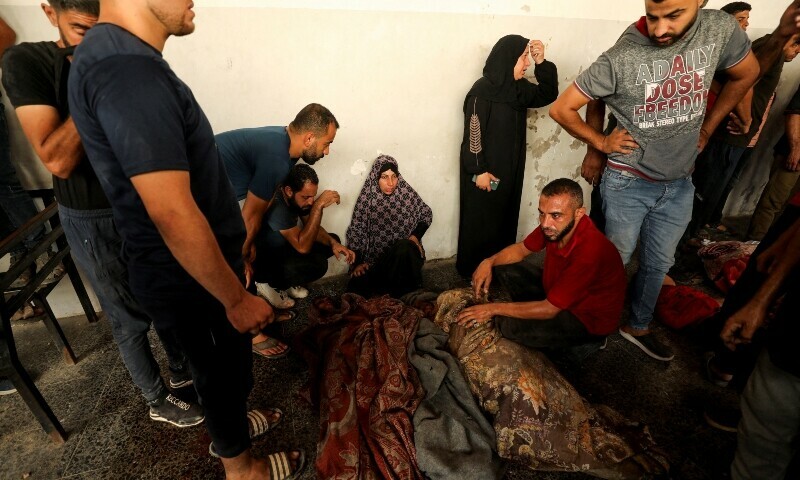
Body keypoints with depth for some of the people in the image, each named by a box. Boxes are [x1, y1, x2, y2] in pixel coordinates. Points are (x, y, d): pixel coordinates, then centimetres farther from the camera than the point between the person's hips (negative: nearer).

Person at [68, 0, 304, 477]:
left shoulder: (119, 58, 7)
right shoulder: (128, 71, -28)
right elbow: (174, 214, -31)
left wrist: (232, 255, 19)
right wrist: (237, 298, -20)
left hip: (182, 269, 9)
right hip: (191, 278, -9)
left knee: (223, 363, 27)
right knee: (224, 367, 14)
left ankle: (230, 423, 54)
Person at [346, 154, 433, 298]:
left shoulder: (407, 193, -6)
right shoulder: (366, 199, -6)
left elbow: (427, 214, 9)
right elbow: (355, 232, -1)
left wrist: (415, 236, -7)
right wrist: (358, 262, -9)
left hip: (405, 254, 0)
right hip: (375, 259, 1)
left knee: (403, 247, -35)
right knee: (356, 287, -22)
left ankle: (403, 294, -15)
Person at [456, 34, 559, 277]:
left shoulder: (519, 88, 7)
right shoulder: (482, 91, -16)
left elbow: (547, 95, 13)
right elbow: (472, 133, -18)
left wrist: (542, 63, 0)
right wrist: (479, 170, -19)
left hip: (510, 169, 8)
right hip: (485, 171, -8)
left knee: (505, 219, 16)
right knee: (481, 223, 4)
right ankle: (474, 270, 20)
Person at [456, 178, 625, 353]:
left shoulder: (589, 252, -38)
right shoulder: (556, 226, -17)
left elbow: (549, 309, -30)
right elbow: (522, 248, 3)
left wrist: (494, 309, -25)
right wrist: (489, 262, -16)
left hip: (589, 318, -6)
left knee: (510, 325, -24)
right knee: (504, 267, 0)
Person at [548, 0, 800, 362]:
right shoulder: (620, 59, -20)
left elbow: (746, 73, 13)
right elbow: (561, 109, -15)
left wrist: (706, 129, 9)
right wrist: (601, 142, -12)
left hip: (679, 183, 5)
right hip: (628, 183, -5)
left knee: (658, 264, 17)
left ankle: (637, 327, 38)